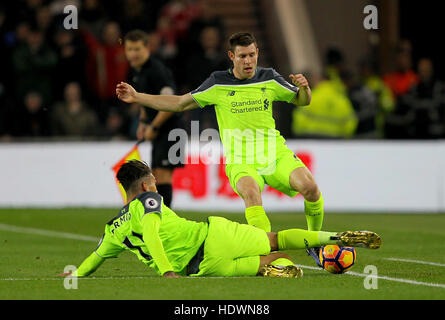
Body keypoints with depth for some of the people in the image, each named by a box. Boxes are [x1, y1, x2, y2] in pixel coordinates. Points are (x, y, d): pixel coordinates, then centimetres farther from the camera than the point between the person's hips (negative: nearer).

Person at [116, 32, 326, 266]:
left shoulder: (269, 78, 8)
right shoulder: (218, 83, 4)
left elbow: (302, 101, 19)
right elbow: (180, 104, 14)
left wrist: (304, 88, -6)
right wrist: (137, 97, 10)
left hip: (276, 154, 2)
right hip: (240, 161, -2)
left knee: (310, 187, -24)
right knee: (250, 191, -37)